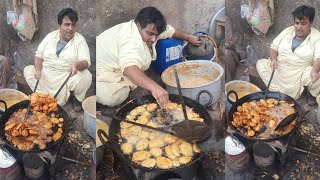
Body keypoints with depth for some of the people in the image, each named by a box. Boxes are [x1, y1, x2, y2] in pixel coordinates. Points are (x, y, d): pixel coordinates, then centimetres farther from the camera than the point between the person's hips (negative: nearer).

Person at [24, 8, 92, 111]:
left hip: (68, 77, -3)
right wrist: (38, 70, -13)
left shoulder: (80, 40, -7)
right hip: (46, 75, 3)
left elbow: (85, 62, -17)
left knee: (86, 76, -30)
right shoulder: (50, 36, 3)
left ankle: (77, 98, 3)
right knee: (28, 70, -13)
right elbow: (39, 55, 7)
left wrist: (77, 65, -42)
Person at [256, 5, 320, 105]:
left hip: (301, 74, -4)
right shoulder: (287, 31, 4)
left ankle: (312, 95, 4)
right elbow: (274, 47, 9)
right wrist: (273, 59, -14)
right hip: (279, 70, 4)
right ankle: (277, 91, -11)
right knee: (260, 64, -9)